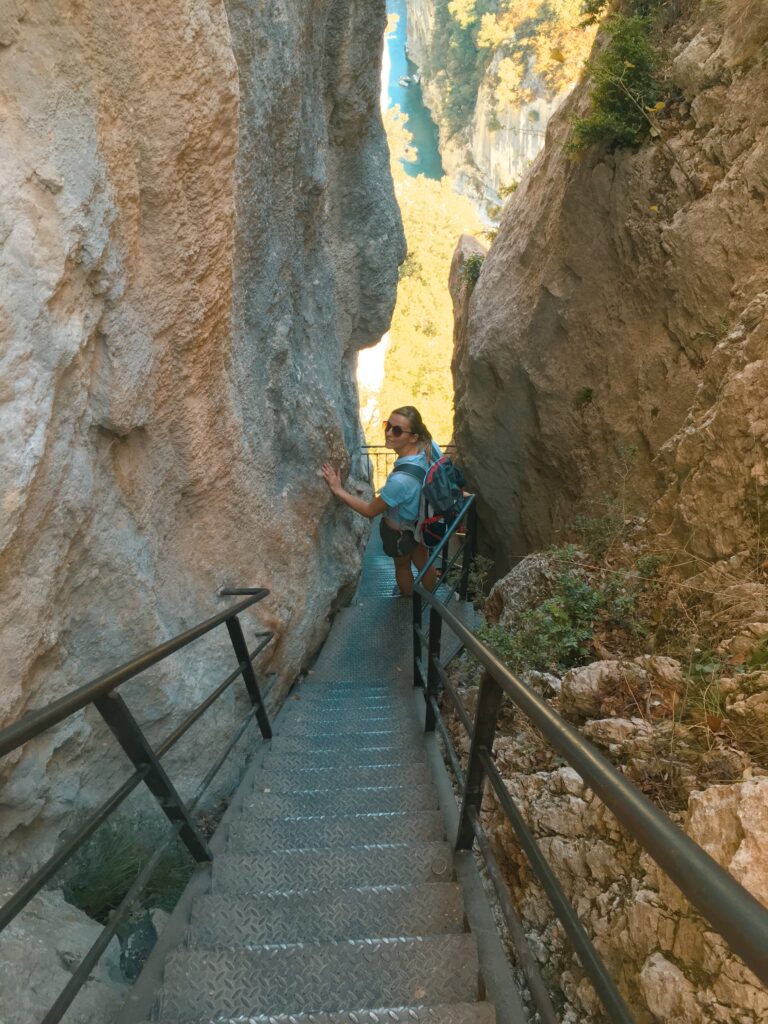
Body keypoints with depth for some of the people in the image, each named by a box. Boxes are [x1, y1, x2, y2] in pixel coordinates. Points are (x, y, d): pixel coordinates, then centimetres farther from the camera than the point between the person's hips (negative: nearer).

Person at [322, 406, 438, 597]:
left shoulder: (401, 480, -44)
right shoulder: (429, 446, -25)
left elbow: (370, 511, -26)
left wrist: (338, 490, -19)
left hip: (400, 532, -6)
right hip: (424, 521, 6)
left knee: (402, 565, 27)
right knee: (422, 562, 31)